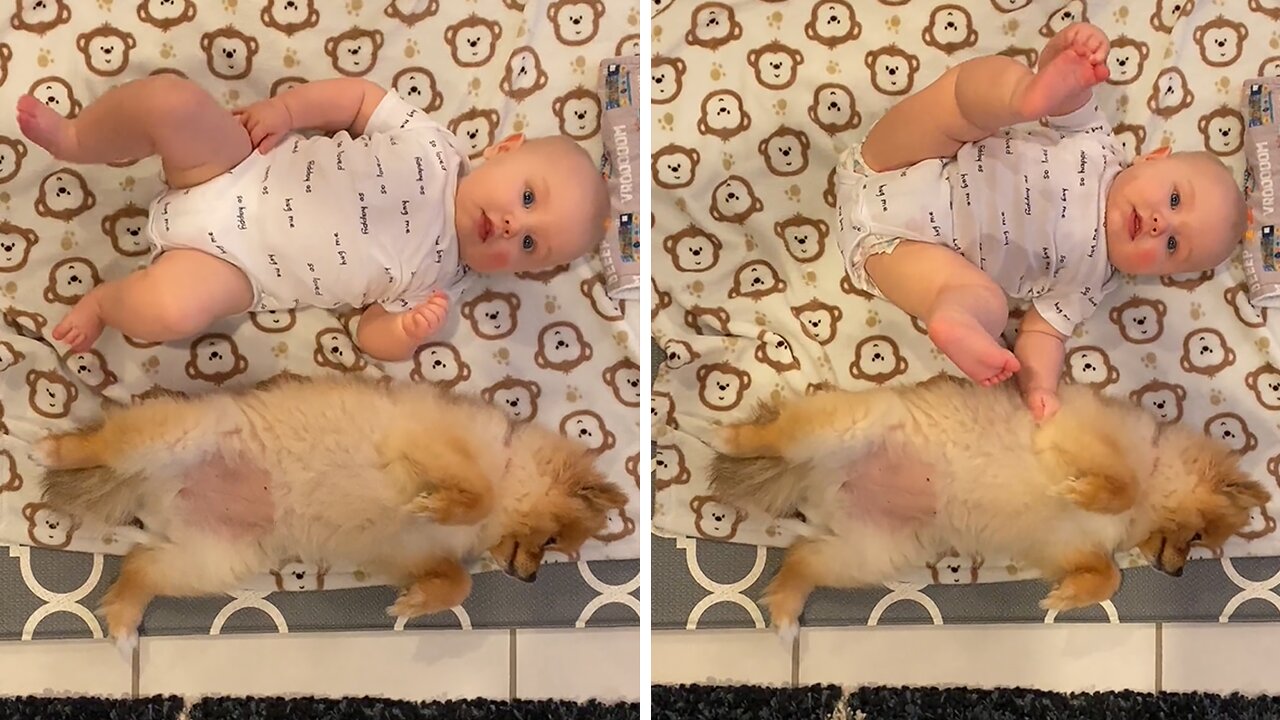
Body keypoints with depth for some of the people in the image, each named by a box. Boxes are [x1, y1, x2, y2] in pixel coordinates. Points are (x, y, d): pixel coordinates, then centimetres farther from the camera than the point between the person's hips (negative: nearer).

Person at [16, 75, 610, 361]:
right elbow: (359, 95, 3)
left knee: (169, 309, -33)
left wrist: (407, 333, -27)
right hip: (240, 169, 2)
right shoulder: (432, 145, -7)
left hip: (230, 261, -2)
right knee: (167, 98, -24)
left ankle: (105, 301, 5)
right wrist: (286, 109, -10)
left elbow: (373, 335, -5)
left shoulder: (436, 281, -9)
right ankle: (77, 140, 10)